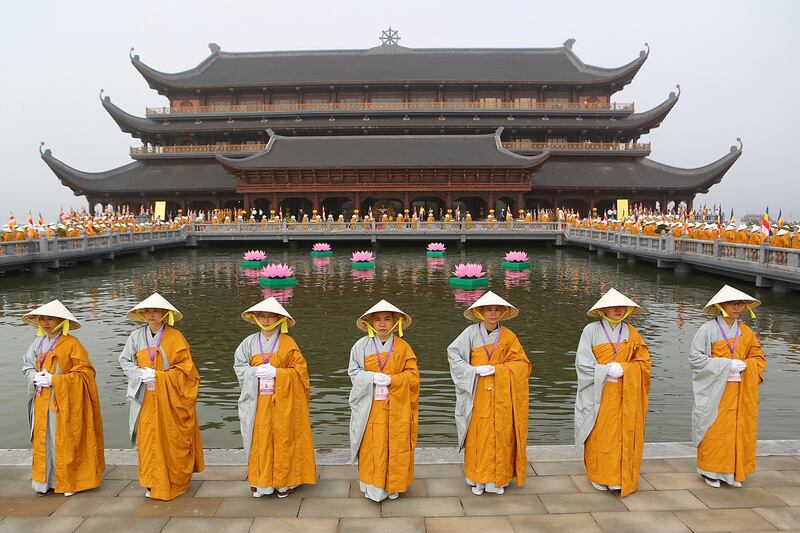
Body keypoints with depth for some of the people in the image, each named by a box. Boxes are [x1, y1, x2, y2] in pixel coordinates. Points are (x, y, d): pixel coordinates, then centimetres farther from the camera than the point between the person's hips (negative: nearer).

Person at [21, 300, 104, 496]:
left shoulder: (71, 343, -10)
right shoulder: (38, 343, 7)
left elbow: (84, 372, -12)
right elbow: (27, 366, 15)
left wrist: (54, 379, -16)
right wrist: (36, 377, -7)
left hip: (65, 401, -5)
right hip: (42, 402, 5)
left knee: (65, 441, 2)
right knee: (43, 441, 7)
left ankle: (69, 482, 15)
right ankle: (46, 481, 20)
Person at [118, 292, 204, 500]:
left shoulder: (174, 337, -7)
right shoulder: (136, 336, 2)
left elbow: (185, 366, -8)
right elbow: (124, 360, 9)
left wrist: (158, 376, -16)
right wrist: (140, 374, -8)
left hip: (170, 397, -2)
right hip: (146, 398, 3)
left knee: (172, 440, 5)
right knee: (148, 439, 4)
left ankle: (175, 481, 21)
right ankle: (154, 483, 18)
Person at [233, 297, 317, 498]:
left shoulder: (288, 344, -2)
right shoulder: (250, 342, 4)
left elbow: (299, 370, -4)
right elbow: (239, 366, 4)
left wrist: (276, 372, -16)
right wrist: (256, 372, -13)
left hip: (282, 401, -2)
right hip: (258, 402, 2)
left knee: (283, 438, 3)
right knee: (260, 439, 5)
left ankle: (285, 480, 16)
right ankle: (261, 480, 19)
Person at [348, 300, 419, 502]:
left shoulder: (402, 347, 0)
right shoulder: (362, 345, -1)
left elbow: (413, 375, -1)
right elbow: (354, 372, 1)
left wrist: (392, 379, -16)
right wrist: (372, 377, -16)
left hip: (397, 407, 1)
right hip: (370, 406, 0)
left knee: (396, 445, 6)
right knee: (371, 446, 3)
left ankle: (393, 485, 23)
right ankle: (372, 485, 19)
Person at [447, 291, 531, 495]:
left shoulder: (508, 336, 0)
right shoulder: (471, 333, -5)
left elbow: (522, 364, -1)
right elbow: (453, 354, -6)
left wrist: (496, 369, -13)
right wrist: (475, 370, -16)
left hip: (501, 396, 1)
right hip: (478, 396, -1)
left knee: (501, 436, 5)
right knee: (478, 436, 3)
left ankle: (498, 478, 21)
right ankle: (478, 479, 17)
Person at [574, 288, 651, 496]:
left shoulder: (631, 333, 6)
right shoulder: (591, 330, -4)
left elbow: (644, 363, 4)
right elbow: (582, 362, -8)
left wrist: (622, 369, -12)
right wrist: (607, 370, -17)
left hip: (624, 396, 3)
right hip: (598, 394, -2)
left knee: (623, 434, 3)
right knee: (599, 434, 2)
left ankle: (621, 477, 17)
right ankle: (599, 476, 16)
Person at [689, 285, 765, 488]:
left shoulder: (746, 331, 8)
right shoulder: (708, 329, -8)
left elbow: (758, 358, 13)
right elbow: (695, 357, -11)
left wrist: (744, 365, -9)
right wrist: (727, 364, -15)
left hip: (740, 392, 5)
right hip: (715, 389, -5)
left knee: (739, 429, 7)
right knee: (714, 430, -1)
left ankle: (732, 471, 20)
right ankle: (710, 470, 13)